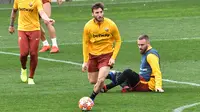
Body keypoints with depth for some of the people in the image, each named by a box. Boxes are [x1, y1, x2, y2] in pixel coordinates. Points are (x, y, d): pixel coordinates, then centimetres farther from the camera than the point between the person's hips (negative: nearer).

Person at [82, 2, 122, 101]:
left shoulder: (111, 25, -14)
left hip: (107, 55, -2)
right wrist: (85, 61, -3)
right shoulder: (88, 26, -11)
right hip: (92, 55, 2)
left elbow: (118, 41, -2)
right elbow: (85, 44, 1)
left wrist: (113, 57, -10)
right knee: (92, 81, 9)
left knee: (100, 80, -18)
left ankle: (91, 99, 6)